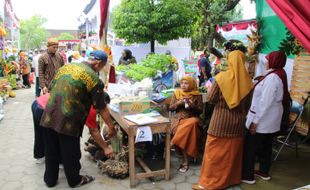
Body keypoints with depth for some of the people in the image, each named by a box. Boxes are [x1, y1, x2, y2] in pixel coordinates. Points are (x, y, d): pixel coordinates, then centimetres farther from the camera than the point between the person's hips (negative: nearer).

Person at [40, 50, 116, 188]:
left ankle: (50, 179, 37)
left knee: (51, 151, 20)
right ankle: (75, 180, 32)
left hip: (49, 116, 7)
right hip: (68, 121, -6)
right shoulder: (93, 78, -8)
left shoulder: (66, 67, 12)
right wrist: (111, 127, 4)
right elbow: (101, 108, -6)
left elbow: (51, 88, 19)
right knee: (70, 153, 12)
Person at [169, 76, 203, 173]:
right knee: (184, 132, -31)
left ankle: (174, 143, -25)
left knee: (193, 123, -38)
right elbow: (170, 108, 10)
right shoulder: (176, 93, 10)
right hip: (179, 118, 1)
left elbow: (200, 110, 4)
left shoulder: (197, 95, 5)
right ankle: (185, 161, -25)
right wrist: (178, 103, -9)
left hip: (192, 118, 0)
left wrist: (192, 105, -15)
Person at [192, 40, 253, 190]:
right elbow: (248, 104, 7)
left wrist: (214, 94, 12)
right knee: (234, 150, 18)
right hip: (238, 120, 5)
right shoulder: (247, 79, -2)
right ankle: (233, 178, 33)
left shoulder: (222, 77, -15)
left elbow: (210, 99, -9)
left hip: (221, 119, -4)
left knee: (215, 151, 4)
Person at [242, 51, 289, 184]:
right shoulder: (280, 75, 9)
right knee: (265, 146, 19)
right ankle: (264, 172, 32)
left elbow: (265, 102, -25)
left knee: (250, 147, 1)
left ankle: (247, 176, 10)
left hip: (262, 119, -9)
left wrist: (255, 121, -22)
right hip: (271, 119, 9)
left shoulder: (272, 77, -21)